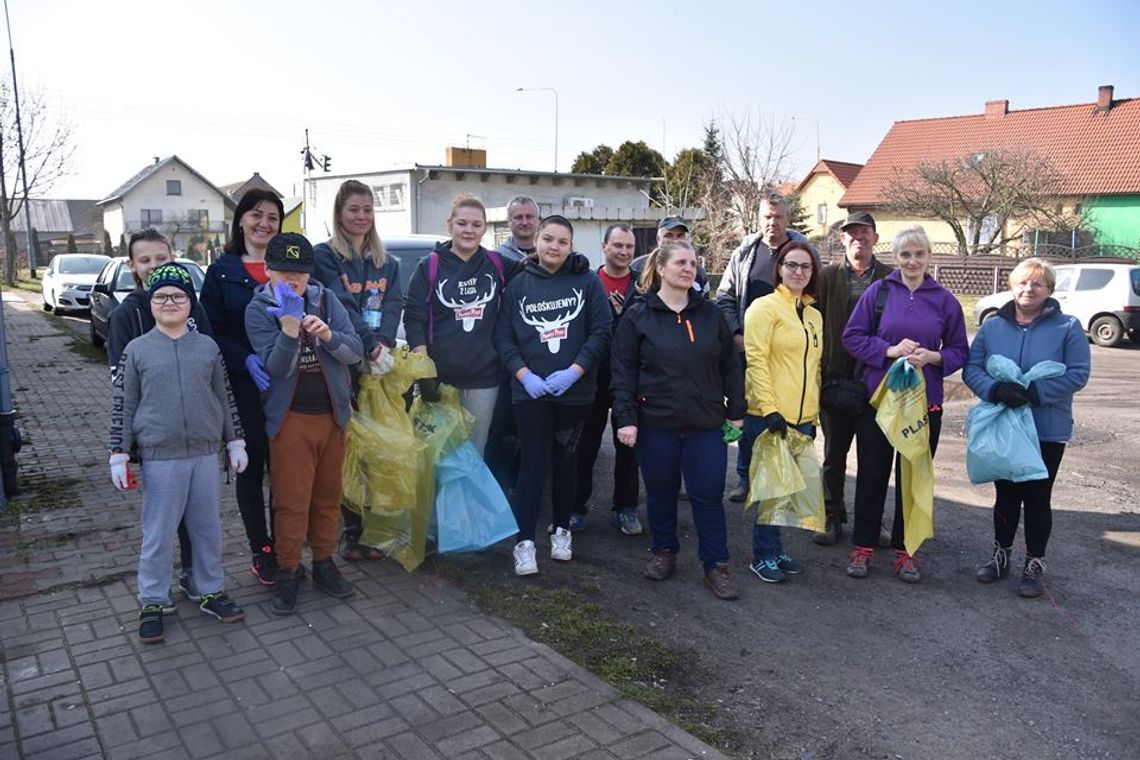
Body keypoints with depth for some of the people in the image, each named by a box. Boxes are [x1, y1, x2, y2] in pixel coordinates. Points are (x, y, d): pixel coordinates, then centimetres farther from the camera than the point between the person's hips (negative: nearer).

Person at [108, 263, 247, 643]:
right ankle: (152, 603, 21)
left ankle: (211, 591, 29)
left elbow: (224, 398, 10)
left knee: (208, 529, 13)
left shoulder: (207, 347, 4)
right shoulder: (137, 349, -2)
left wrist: (235, 441, 10)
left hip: (206, 453, 3)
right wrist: (119, 454, -2)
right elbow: (123, 405, 1)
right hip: (160, 457, -2)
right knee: (158, 534, 6)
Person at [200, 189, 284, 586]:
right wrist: (246, 360, -16)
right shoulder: (222, 271, 4)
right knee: (250, 468, 8)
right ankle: (261, 553, 20)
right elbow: (212, 332, 0)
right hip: (243, 387, -1)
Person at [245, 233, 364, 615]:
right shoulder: (258, 310, -6)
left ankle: (324, 563, 26)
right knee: (291, 501, -1)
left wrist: (328, 335, -23)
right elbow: (276, 367, -15)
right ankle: (287, 573, 13)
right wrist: (290, 327, -30)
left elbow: (355, 352, -4)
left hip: (333, 413, 3)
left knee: (328, 495, 12)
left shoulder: (326, 299, 1)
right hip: (291, 418, -3)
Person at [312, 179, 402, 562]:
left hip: (380, 364, 4)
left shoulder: (386, 263, 18)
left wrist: (383, 345, -14)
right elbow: (341, 307, -10)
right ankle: (351, 531, 5)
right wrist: (370, 346, -20)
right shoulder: (324, 256, 1)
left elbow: (393, 306, 4)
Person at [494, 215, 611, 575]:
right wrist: (524, 375, -12)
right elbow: (503, 335, 1)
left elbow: (601, 333, -5)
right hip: (530, 391, 0)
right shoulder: (518, 283, 3)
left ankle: (561, 530, 28)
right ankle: (525, 541, 3)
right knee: (534, 461, -3)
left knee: (565, 460, 12)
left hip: (574, 390, 1)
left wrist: (573, 372, -15)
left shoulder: (588, 281, 0)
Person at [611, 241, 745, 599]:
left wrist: (736, 411, 7)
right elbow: (623, 372, -4)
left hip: (706, 425, 1)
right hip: (656, 424, -1)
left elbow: (729, 366, 9)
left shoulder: (710, 313, 6)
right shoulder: (638, 316, -2)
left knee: (708, 495, 4)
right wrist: (625, 418, -10)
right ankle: (663, 552, 31)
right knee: (661, 492, 12)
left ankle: (716, 566, 15)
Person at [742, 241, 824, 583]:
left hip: (802, 417, 7)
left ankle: (776, 550, 24)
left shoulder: (814, 316, 17)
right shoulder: (765, 307, -6)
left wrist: (813, 413, 17)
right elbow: (756, 360, -14)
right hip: (769, 416, -7)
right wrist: (769, 408, -19)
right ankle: (764, 556, 13)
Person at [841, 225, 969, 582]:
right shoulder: (879, 291, -2)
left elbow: (959, 351, 8)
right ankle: (863, 546, 20)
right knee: (872, 475, 6)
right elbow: (852, 337, -3)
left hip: (925, 401, 1)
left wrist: (933, 356, -13)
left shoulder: (945, 300, 3)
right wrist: (890, 350, -16)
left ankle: (904, 550, 24)